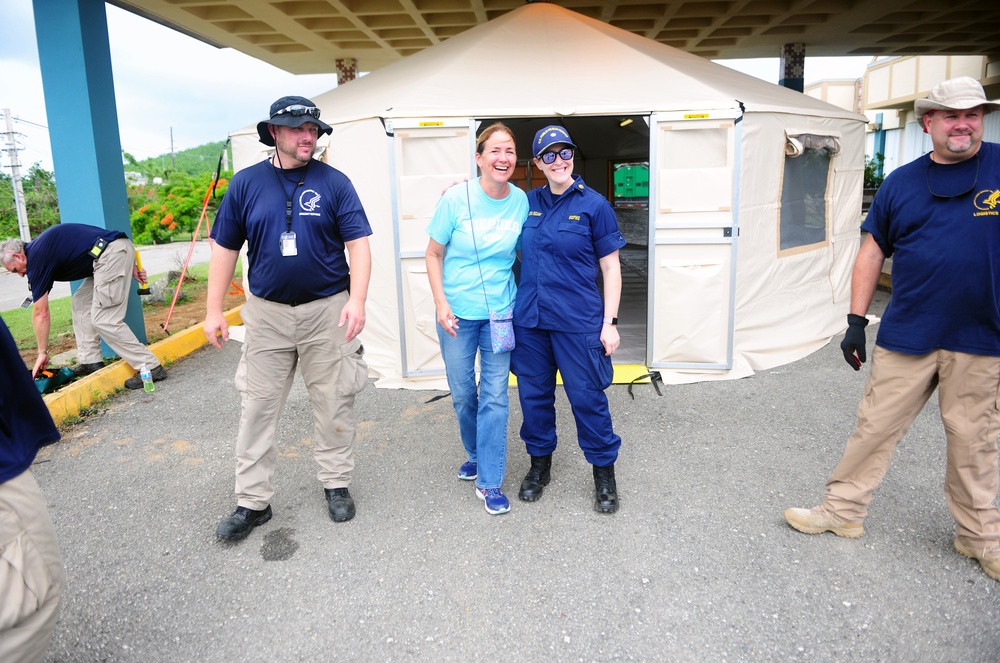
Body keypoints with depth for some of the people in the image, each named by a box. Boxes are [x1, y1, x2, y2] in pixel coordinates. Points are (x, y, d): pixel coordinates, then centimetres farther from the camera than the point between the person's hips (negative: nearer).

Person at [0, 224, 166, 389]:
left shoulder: (36, 257, -2)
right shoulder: (42, 246, 23)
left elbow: (40, 313, 3)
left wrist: (42, 353, 12)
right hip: (118, 249, 10)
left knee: (104, 320, -9)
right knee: (81, 303, 17)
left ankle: (150, 368, -8)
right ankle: (90, 362, 18)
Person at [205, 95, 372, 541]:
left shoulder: (334, 182, -2)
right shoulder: (246, 183, 3)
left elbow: (358, 244, -6)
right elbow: (225, 248, 6)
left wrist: (357, 300, -18)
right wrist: (214, 310, 2)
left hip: (327, 309, -1)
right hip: (267, 311, 2)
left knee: (333, 403, 7)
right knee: (257, 406, 5)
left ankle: (336, 483, 25)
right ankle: (252, 501, 17)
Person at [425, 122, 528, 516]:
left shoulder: (522, 201, -4)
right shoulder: (456, 198, -10)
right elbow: (434, 254, -3)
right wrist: (441, 302, -12)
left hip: (500, 312, 1)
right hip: (457, 313, -1)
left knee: (494, 396, 1)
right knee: (462, 394, 12)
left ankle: (489, 481, 13)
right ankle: (476, 454, 39)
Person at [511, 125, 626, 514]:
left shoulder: (594, 205, -3)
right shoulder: (528, 203, 7)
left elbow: (610, 267, -1)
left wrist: (610, 322, -6)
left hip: (577, 321, -4)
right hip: (529, 320, 4)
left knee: (587, 397, 2)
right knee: (534, 394, 13)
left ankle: (604, 472, 22)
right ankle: (540, 465, 33)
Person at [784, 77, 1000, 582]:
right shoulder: (901, 183, 4)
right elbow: (872, 253, 7)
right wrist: (856, 321, 3)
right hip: (907, 334, 1)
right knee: (874, 427, 6)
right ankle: (843, 511, 21)